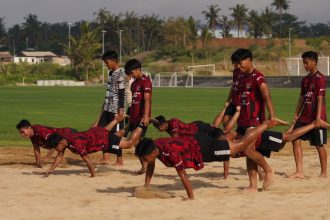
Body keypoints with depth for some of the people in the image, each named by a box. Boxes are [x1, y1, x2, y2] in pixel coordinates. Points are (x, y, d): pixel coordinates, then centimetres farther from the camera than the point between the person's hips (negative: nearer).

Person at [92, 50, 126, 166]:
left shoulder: (120, 74, -13)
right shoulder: (111, 73, 14)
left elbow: (122, 93, -17)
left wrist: (121, 109, -20)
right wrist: (104, 106, 22)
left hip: (116, 109, -9)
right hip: (107, 108, 9)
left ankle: (119, 160, 4)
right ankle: (106, 158, 13)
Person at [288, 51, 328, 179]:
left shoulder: (320, 79, -11)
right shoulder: (305, 79, 12)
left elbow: (320, 99, -17)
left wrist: (318, 117, -21)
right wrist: (296, 114, 13)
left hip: (316, 118, -8)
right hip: (304, 117, 8)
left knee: (319, 145, 2)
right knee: (296, 140, -1)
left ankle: (324, 173, 15)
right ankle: (299, 172, 1)